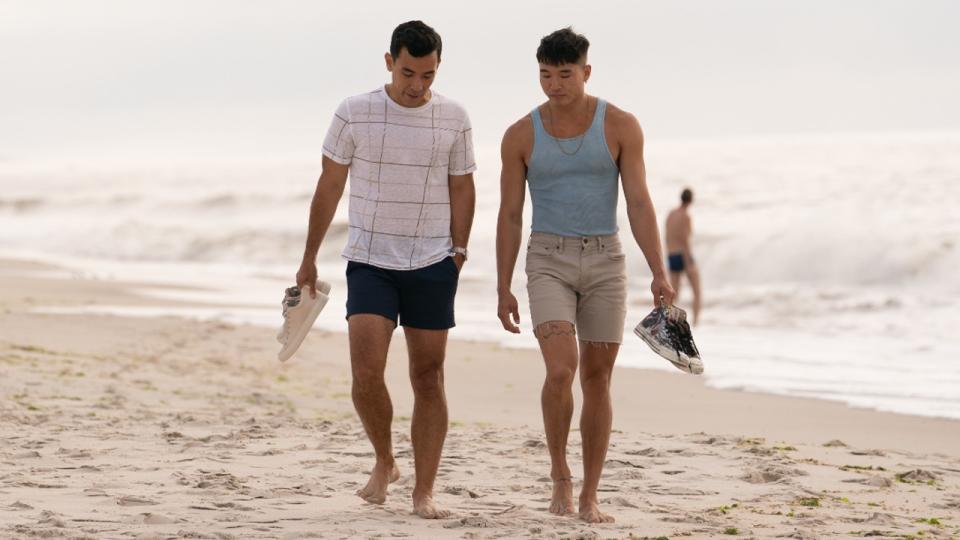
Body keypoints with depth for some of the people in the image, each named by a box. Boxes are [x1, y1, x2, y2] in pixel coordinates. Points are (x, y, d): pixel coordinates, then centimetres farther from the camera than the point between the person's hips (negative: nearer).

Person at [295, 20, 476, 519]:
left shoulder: (453, 118, 1)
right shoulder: (355, 113, -3)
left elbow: (462, 189, 8)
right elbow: (329, 186, 4)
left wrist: (458, 253, -1)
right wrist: (309, 259, 6)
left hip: (432, 265, 1)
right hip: (370, 261, -1)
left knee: (428, 378, 2)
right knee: (366, 374, -13)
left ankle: (424, 492, 7)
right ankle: (384, 462, 12)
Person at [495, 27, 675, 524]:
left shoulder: (621, 127, -5)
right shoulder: (521, 135, -3)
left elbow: (639, 204, -7)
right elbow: (510, 216, 1)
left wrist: (659, 275, -16)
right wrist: (503, 291, -1)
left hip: (604, 261, 1)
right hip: (549, 262, -1)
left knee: (597, 378, 2)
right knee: (561, 370, -19)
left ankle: (589, 497, 12)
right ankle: (560, 472, 3)